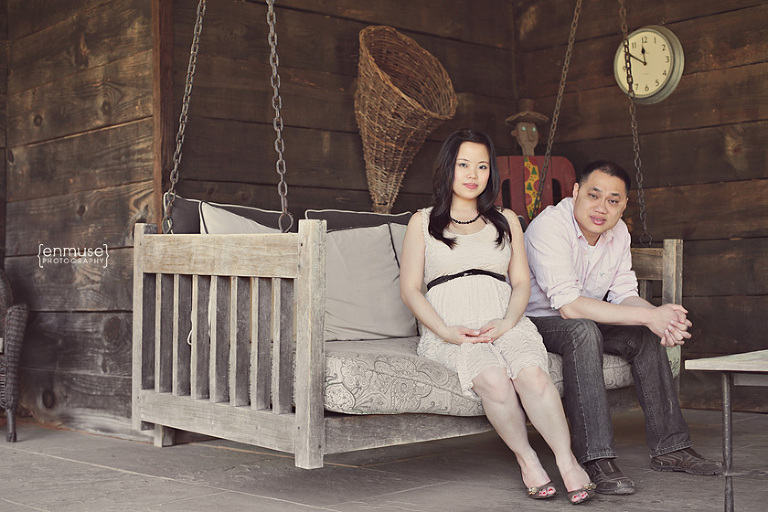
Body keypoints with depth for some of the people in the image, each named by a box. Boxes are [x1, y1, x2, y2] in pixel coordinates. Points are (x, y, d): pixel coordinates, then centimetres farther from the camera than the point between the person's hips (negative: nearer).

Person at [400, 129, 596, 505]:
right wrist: (446, 331, -10)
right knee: (493, 378, -34)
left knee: (531, 372, -32)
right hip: (449, 327, -2)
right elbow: (409, 289, 6)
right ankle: (527, 460, -18)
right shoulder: (423, 222, 15)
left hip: (503, 321, 2)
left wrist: (507, 322, -7)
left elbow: (521, 282, 15)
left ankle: (568, 463, -29)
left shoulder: (506, 221, 23)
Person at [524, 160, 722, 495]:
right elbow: (569, 305, -32)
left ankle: (670, 447, -2)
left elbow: (623, 293, 2)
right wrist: (648, 316, -32)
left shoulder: (618, 232, 1)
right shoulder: (549, 227, -25)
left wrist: (661, 317, -22)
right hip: (535, 322, -8)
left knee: (647, 335, -9)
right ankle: (596, 461, -38)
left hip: (580, 323, 8)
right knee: (584, 331, -35)